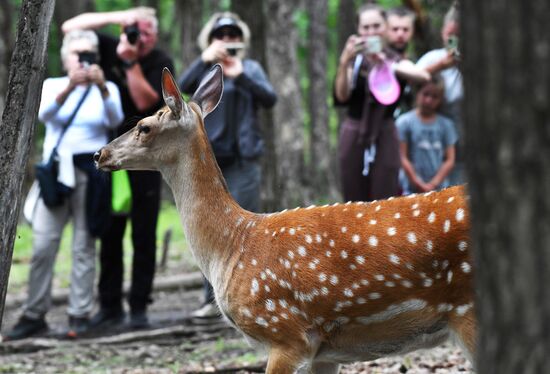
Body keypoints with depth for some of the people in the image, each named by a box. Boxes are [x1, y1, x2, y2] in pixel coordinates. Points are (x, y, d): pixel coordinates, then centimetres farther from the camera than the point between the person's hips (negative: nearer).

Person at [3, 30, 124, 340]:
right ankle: (35, 315, -1)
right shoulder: (52, 85, 10)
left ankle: (80, 315, 0)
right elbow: (44, 114, -12)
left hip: (91, 172, -1)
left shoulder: (107, 88, 9)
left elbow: (116, 120, -11)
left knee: (85, 246, -3)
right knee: (42, 245, -6)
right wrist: (70, 87, -30)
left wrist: (102, 87, -29)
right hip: (56, 171, 1)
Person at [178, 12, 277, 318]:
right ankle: (213, 298, 9)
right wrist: (205, 60, -23)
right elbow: (182, 88, -9)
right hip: (207, 158, 2)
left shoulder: (250, 68, 8)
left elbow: (270, 98, -7)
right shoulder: (204, 69, 10)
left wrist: (240, 76, -20)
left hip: (243, 158, -2)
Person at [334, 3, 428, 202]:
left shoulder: (395, 60, -1)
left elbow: (424, 76, -21)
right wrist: (344, 62, -32)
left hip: (384, 135, -1)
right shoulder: (354, 60, 0)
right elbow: (342, 96, -15)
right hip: (354, 135, 1)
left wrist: (388, 65, -36)